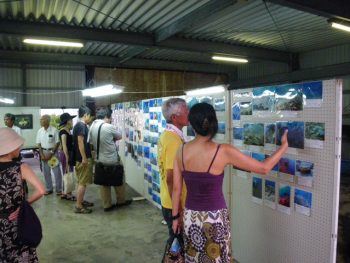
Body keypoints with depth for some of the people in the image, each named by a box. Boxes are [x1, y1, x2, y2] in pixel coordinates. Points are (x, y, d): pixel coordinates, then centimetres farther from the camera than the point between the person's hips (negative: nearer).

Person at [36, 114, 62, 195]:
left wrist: (51, 153, -12)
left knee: (57, 172, 0)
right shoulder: (40, 131, 3)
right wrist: (42, 155, -3)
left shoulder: (54, 130, -11)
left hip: (53, 152, -4)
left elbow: (57, 143, -9)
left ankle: (59, 189, 10)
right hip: (44, 152, 4)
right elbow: (39, 144, 7)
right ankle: (49, 189, 24)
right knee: (46, 172, 11)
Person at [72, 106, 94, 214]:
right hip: (83, 158, -10)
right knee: (82, 182, -5)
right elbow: (80, 142, -23)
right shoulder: (82, 125, -16)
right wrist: (84, 157, -23)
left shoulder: (78, 125, 14)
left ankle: (81, 201, 28)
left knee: (81, 182, 18)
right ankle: (78, 206, 1)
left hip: (81, 157, 10)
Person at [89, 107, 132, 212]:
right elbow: (119, 137, -6)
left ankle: (107, 205, 21)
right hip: (112, 160, -6)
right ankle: (121, 201, 29)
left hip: (99, 160, 6)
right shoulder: (109, 127, -20)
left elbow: (92, 141, 6)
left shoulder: (92, 127, 0)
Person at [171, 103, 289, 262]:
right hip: (214, 218, -3)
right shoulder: (223, 151, -20)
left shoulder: (181, 151, -9)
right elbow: (264, 168, -11)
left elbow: (176, 188, -1)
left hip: (190, 217, 4)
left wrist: (175, 216, 12)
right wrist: (284, 146, 4)